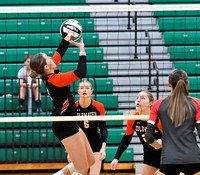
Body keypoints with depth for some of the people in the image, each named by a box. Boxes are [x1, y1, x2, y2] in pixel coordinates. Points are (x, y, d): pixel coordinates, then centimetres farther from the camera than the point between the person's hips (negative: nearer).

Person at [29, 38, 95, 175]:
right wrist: (82, 50, -22)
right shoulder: (55, 79, -22)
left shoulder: (49, 75, 2)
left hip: (69, 124, 10)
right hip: (65, 127, -10)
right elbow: (81, 73, -31)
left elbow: (60, 51, 14)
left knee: (90, 161, 15)